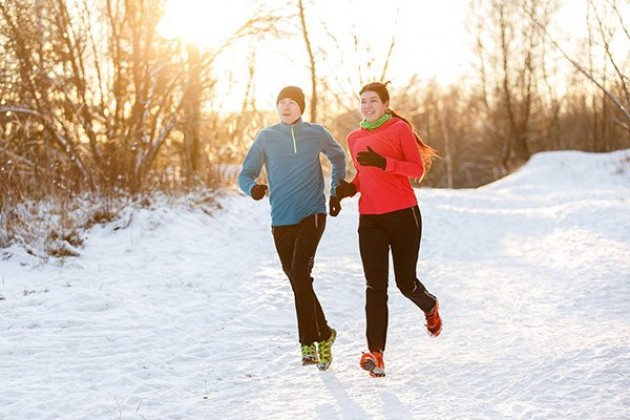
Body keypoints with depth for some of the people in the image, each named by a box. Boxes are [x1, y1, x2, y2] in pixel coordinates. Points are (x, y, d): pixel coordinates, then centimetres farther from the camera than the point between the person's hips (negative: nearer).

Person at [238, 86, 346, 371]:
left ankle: (309, 342, -11)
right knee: (299, 283, 8)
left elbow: (338, 158, 22)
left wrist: (336, 193, 17)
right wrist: (253, 188, -21)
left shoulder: (317, 133, 3)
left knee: (300, 274, -20)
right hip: (281, 221, 3)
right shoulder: (266, 138, 3)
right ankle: (324, 334, 26)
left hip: (312, 215, -3)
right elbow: (245, 174, 2)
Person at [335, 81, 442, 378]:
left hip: (403, 214, -3)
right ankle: (376, 354, -13)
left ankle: (430, 307, 42)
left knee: (406, 282, 6)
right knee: (375, 286, -8)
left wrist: (384, 163, -21)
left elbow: (418, 168, -7)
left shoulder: (399, 128, -2)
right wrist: (350, 188, 4)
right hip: (370, 219, 3)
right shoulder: (354, 138, 13)